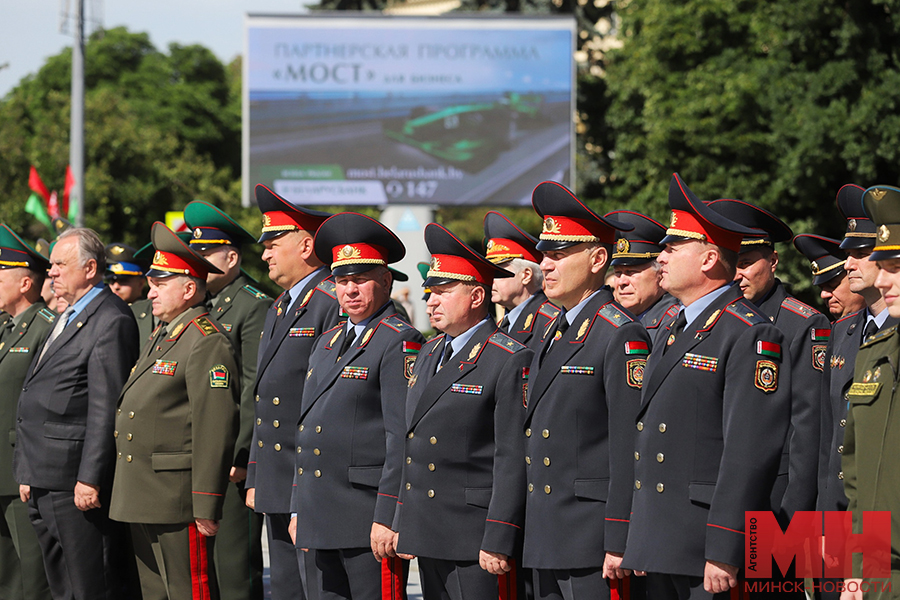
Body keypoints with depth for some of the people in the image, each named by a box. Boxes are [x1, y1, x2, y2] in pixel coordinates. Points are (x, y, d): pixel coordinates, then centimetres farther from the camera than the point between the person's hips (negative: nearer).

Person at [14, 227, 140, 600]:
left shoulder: (112, 321, -12)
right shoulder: (68, 318, 20)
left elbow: (106, 409, -18)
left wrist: (89, 479, -21)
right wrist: (29, 476, 20)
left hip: (77, 483, -10)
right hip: (45, 485, 10)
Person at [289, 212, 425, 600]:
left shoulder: (400, 343, -9)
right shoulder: (327, 342, 19)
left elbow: (404, 439, -15)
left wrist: (387, 518, -20)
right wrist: (298, 510, 19)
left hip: (369, 516, -8)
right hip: (321, 517, 8)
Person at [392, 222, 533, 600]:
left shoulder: (510, 361, -11)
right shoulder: (430, 354, 16)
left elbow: (512, 461, -14)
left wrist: (498, 542, -18)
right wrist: (402, 521, 17)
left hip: (475, 540, -8)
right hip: (428, 534, 8)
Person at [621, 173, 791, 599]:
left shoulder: (751, 337, -10)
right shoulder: (670, 332, 19)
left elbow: (748, 455, -17)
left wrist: (724, 554, -22)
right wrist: (636, 542, 17)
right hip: (659, 547, 9)